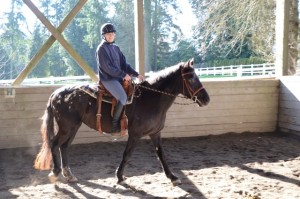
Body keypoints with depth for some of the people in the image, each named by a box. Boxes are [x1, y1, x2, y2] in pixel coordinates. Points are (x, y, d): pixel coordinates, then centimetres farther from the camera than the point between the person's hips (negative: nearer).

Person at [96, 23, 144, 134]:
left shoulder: (116, 48, 16)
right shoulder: (102, 48, -8)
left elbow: (124, 64, 14)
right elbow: (107, 68, -16)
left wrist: (136, 74, 1)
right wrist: (123, 75, -16)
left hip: (118, 77, 9)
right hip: (108, 79, -9)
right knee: (123, 98, -26)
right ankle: (114, 125, -16)